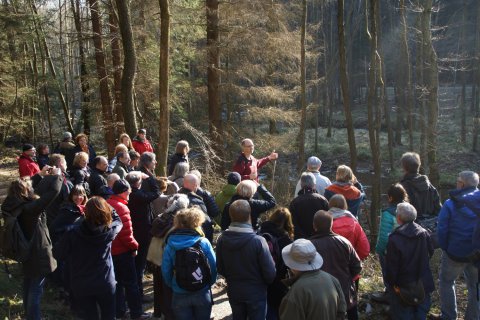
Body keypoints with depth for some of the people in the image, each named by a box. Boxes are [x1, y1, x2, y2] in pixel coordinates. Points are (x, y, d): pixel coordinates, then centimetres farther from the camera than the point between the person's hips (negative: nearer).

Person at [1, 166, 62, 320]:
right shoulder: (30, 208, -30)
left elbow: (24, 186, 12)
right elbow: (54, 190, -33)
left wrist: (40, 175, 9)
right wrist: (56, 175, -16)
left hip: (25, 252, 9)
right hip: (37, 254, -9)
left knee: (27, 286, 24)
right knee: (36, 290, 3)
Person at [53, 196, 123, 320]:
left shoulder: (73, 233, -18)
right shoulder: (109, 230, -14)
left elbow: (57, 254, -6)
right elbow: (118, 221, 9)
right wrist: (107, 207, 8)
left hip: (81, 286, 0)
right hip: (105, 283, 0)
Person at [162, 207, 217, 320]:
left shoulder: (169, 246, -9)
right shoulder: (204, 243, -12)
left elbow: (166, 271, -4)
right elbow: (213, 266, -7)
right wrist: (209, 283, 11)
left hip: (180, 295, 1)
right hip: (202, 293, 0)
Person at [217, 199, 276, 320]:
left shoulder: (222, 240, -13)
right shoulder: (258, 241, -26)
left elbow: (220, 269, -1)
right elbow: (270, 272, -19)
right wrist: (265, 282, 3)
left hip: (233, 291, 4)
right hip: (256, 292, -4)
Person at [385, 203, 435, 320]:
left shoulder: (395, 238, -21)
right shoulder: (424, 233, -5)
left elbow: (391, 264, -18)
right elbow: (430, 253, 11)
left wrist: (391, 282, -6)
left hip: (403, 285, -4)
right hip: (423, 283, 5)